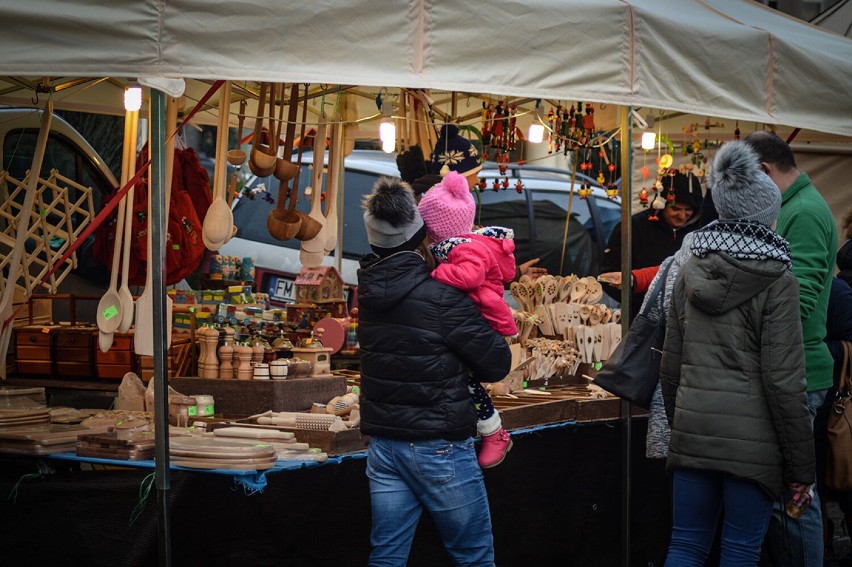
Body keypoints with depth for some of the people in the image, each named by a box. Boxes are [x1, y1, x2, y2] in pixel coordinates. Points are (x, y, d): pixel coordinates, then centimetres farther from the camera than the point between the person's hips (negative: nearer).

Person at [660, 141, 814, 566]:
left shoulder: (690, 270, 6)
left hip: (692, 432, 5)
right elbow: (783, 381, -12)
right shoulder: (776, 280, -9)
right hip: (751, 442, -4)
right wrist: (801, 468, -6)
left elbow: (671, 364, 9)